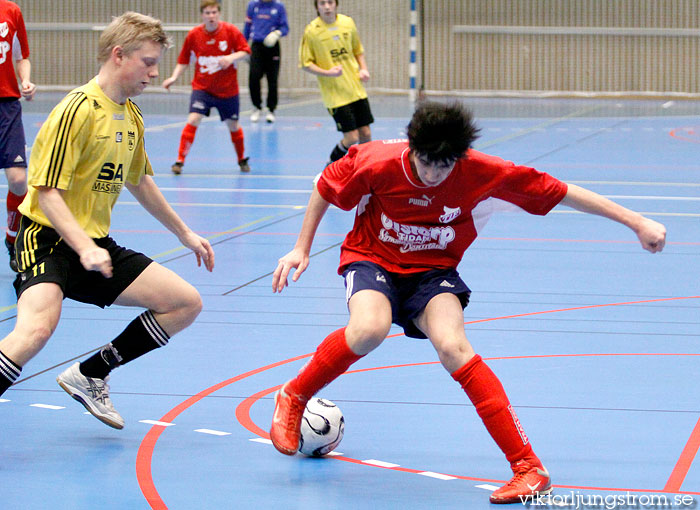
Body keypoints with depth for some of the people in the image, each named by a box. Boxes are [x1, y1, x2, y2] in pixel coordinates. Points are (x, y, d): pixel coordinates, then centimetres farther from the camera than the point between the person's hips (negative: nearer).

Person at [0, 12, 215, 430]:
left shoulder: (131, 117, 11)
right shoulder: (78, 110, -16)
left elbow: (139, 181, 28)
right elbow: (48, 193, -21)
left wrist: (185, 234, 32)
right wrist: (84, 249, -33)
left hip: (97, 245, 9)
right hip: (50, 239, -9)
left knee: (186, 303, 4)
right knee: (37, 328, -35)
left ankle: (89, 376, 12)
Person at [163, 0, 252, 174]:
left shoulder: (230, 31, -9)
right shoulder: (193, 35, -6)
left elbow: (246, 52, -5)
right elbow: (183, 60, 3)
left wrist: (232, 57, -25)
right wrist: (174, 77, -10)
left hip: (227, 89, 0)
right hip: (202, 87, 0)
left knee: (232, 125, 13)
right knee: (193, 119, -19)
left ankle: (242, 160, 37)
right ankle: (180, 161, -15)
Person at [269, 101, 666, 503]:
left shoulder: (483, 174, -22)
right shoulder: (379, 163, -24)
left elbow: (560, 192, -14)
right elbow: (326, 185, -3)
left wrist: (636, 222, -13)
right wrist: (302, 248, -1)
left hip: (432, 269, 1)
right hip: (371, 258, -1)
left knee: (452, 346, -28)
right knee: (370, 328, -35)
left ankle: (528, 467, -27)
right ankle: (293, 398, -8)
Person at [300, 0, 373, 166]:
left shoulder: (348, 23, 3)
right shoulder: (311, 31, -10)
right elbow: (306, 64, -6)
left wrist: (363, 69, 1)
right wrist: (327, 73, -21)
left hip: (356, 89, 5)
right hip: (335, 95, -5)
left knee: (366, 134, 4)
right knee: (351, 138, -8)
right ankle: (332, 164, 20)